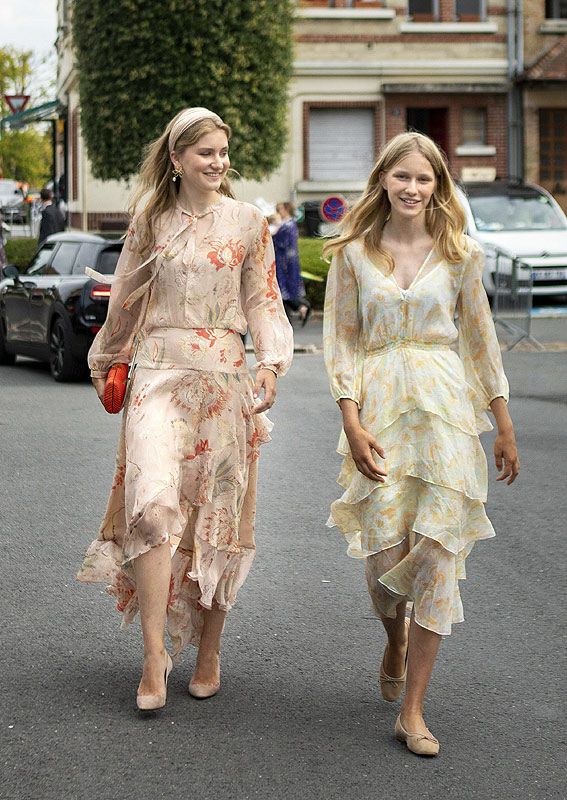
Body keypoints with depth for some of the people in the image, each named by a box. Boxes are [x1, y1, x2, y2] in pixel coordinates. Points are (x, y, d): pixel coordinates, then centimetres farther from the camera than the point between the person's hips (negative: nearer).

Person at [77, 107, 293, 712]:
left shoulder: (246, 221, 4)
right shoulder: (151, 220, 7)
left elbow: (264, 302, 6)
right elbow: (126, 297, 18)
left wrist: (271, 363, -9)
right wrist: (105, 360, 27)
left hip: (224, 377, 0)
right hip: (159, 372, 0)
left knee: (216, 512, 3)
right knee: (154, 503, -17)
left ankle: (208, 653, 16)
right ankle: (154, 656, -13)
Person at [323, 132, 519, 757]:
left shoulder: (460, 254, 6)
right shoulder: (353, 253, 5)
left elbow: (481, 341, 11)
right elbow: (340, 341, 4)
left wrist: (505, 429, 12)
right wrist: (352, 423, -8)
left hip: (446, 407, 0)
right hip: (378, 406, 0)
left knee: (437, 554, -6)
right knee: (384, 551, -5)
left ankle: (412, 711, 3)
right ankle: (395, 643, 33)